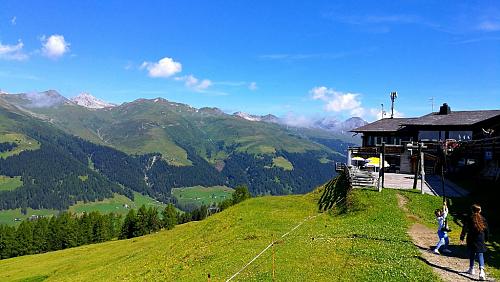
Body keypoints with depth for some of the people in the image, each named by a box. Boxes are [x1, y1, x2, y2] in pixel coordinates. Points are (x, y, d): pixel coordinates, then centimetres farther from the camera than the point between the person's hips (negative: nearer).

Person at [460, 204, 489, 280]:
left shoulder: (469, 219, -8)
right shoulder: (483, 219, 0)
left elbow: (465, 229, -6)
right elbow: (486, 229, 6)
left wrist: (462, 238, 2)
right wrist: (486, 239, 18)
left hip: (471, 240, -2)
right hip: (480, 239, 2)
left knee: (471, 254, 13)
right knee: (480, 254, 3)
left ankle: (471, 269, 23)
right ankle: (481, 270, -15)